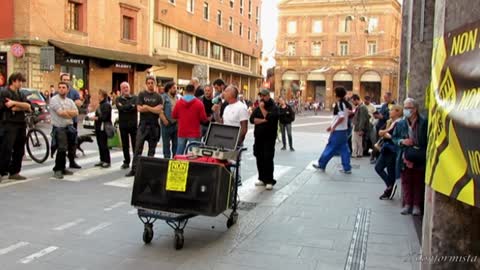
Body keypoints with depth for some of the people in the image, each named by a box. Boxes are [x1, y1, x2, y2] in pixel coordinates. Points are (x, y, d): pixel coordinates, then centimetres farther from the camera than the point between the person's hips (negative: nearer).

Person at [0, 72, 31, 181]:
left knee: (19, 151, 8)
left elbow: (28, 107, -2)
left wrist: (14, 103, -15)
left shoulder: (20, 94, 16)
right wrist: (22, 107, -3)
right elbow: (10, 108, -14)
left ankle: (14, 172, 17)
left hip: (21, 125, 7)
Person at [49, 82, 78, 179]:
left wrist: (66, 111, -15)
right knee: (62, 149, -14)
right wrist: (70, 114, -2)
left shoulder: (70, 101, 13)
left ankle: (62, 168, 22)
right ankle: (57, 170, -5)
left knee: (65, 149, 11)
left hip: (69, 128, 6)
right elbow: (60, 113, -17)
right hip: (59, 128, -6)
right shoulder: (54, 100, -5)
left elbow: (76, 113, 0)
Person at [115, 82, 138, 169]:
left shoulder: (135, 98, 6)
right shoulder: (118, 99, 7)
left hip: (133, 124, -1)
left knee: (135, 144, 0)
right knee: (125, 145, 8)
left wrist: (124, 107, -9)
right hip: (123, 124, 1)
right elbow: (120, 108, -12)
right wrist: (130, 106, -8)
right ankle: (126, 162, 17)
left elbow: (135, 107, -12)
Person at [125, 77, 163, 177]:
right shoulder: (142, 95, 4)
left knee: (152, 149, 7)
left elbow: (159, 110, -8)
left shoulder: (158, 96, 5)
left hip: (154, 125, 1)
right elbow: (139, 108, -8)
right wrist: (154, 109, -8)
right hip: (143, 124, -1)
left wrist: (147, 107, -10)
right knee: (138, 148, -3)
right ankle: (134, 169, -1)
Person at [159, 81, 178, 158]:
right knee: (167, 144, 2)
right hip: (167, 124, -5)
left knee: (176, 143, 9)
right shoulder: (164, 97, -2)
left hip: (176, 124, 5)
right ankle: (167, 159, 8)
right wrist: (164, 120, -17)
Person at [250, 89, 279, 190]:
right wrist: (263, 120, -13)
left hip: (269, 138, -6)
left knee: (268, 159, -7)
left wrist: (262, 108, -13)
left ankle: (269, 181, 0)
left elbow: (270, 118, -22)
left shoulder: (274, 107, -4)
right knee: (259, 158, 8)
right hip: (258, 137, 6)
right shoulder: (258, 108, 13)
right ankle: (262, 178, 19)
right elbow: (252, 119, 0)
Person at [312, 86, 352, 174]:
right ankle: (347, 168, 11)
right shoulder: (345, 103, 11)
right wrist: (331, 126, 20)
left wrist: (333, 127, -18)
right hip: (344, 130, 8)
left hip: (338, 131, -8)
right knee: (344, 149, 9)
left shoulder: (339, 103, -16)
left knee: (330, 148, 2)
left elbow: (341, 117, -26)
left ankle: (321, 165, 12)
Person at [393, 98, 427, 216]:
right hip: (405, 158, 3)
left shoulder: (424, 122, -9)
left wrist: (422, 152, -15)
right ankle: (407, 204, 20)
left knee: (418, 182, 9)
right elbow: (394, 138, 10)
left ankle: (416, 205, 20)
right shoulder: (400, 124, 2)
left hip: (419, 159, -3)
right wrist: (402, 141, -10)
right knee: (406, 182, 9)